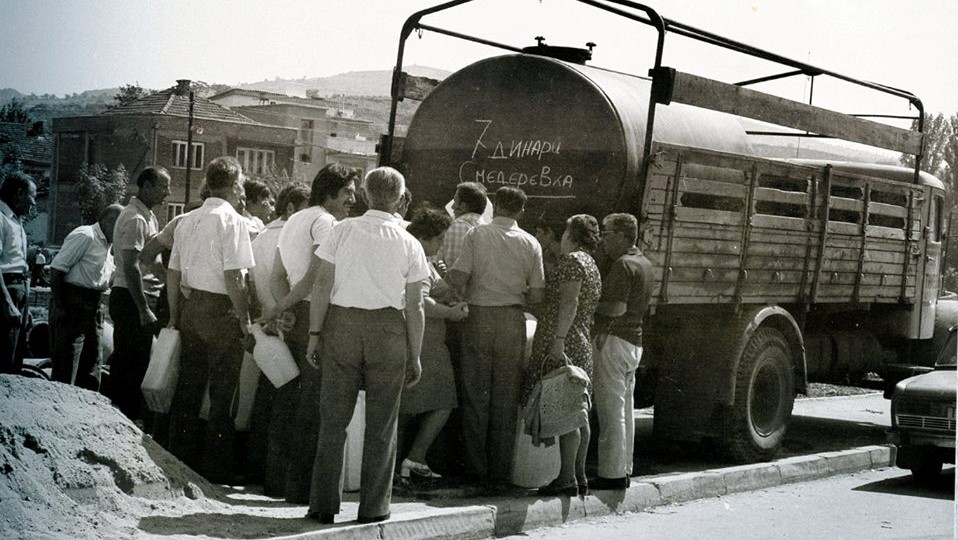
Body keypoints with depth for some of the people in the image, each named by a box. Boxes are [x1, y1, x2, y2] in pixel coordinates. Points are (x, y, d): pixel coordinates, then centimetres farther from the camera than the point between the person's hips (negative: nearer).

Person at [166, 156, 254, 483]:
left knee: (188, 389, 13)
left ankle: (181, 463, 20)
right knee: (222, 393, 1)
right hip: (221, 310, -7)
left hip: (190, 307, 7)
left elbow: (173, 273, 14)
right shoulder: (232, 221, -11)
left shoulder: (188, 221, 12)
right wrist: (244, 318, -10)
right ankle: (215, 469, 5)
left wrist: (175, 316, 20)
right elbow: (233, 276, -17)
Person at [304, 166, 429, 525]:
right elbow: (414, 306, 1)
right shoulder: (409, 245, 2)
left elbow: (322, 285, -3)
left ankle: (324, 505, 10)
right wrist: (415, 357, 7)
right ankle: (373, 508, 13)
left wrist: (315, 333, 3)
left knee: (333, 419, 7)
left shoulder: (343, 230, 1)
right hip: (388, 330, 0)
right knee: (381, 424, 9)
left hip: (342, 324, 0)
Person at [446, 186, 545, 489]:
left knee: (476, 395, 6)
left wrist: (467, 297, 10)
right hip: (512, 320, 1)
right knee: (506, 398, 7)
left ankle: (475, 469, 9)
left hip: (479, 317, -1)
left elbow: (458, 277, -10)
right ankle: (500, 473, 10)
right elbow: (536, 296, 1)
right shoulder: (531, 244, 4)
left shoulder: (477, 234, -2)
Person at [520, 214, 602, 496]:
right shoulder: (592, 266, 23)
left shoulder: (572, 260, -6)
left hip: (562, 344, -10)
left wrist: (558, 341, -23)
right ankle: (579, 477, 13)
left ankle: (567, 478, -13)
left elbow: (569, 303, -18)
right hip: (581, 346, 10)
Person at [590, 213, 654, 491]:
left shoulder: (623, 265, -14)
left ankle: (612, 473, -5)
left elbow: (616, 308, -22)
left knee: (611, 411, -7)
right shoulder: (645, 264, 17)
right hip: (635, 340, 10)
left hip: (613, 341, -10)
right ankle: (624, 470, 19)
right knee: (625, 410, 13)